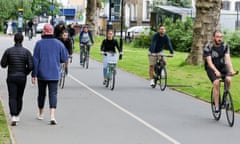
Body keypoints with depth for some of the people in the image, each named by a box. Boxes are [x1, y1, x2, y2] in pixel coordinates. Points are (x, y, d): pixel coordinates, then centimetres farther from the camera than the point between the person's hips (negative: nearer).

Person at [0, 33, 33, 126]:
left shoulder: (8, 51, -5)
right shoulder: (26, 52, -6)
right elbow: (30, 66, -11)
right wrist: (25, 72, 8)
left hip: (11, 77, -1)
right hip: (22, 78, 1)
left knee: (12, 98, -1)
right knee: (19, 97, 18)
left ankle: (13, 117, -19)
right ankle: (17, 115, 29)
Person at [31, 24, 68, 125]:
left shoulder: (39, 43, -6)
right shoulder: (59, 44, -2)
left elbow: (35, 60, -7)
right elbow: (64, 59, 1)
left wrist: (34, 75, -3)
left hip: (41, 74, 0)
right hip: (54, 74, 0)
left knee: (41, 93, 16)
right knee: (53, 94, -3)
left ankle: (41, 114, 30)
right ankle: (52, 115, -19)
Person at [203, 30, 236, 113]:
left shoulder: (225, 46, -11)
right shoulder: (208, 47, -19)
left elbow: (228, 58, -21)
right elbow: (209, 62, -27)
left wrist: (231, 70, -39)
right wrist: (216, 71, -43)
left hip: (222, 66, 3)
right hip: (211, 68, -3)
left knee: (228, 79, -25)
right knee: (216, 83, -27)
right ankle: (216, 106, -20)